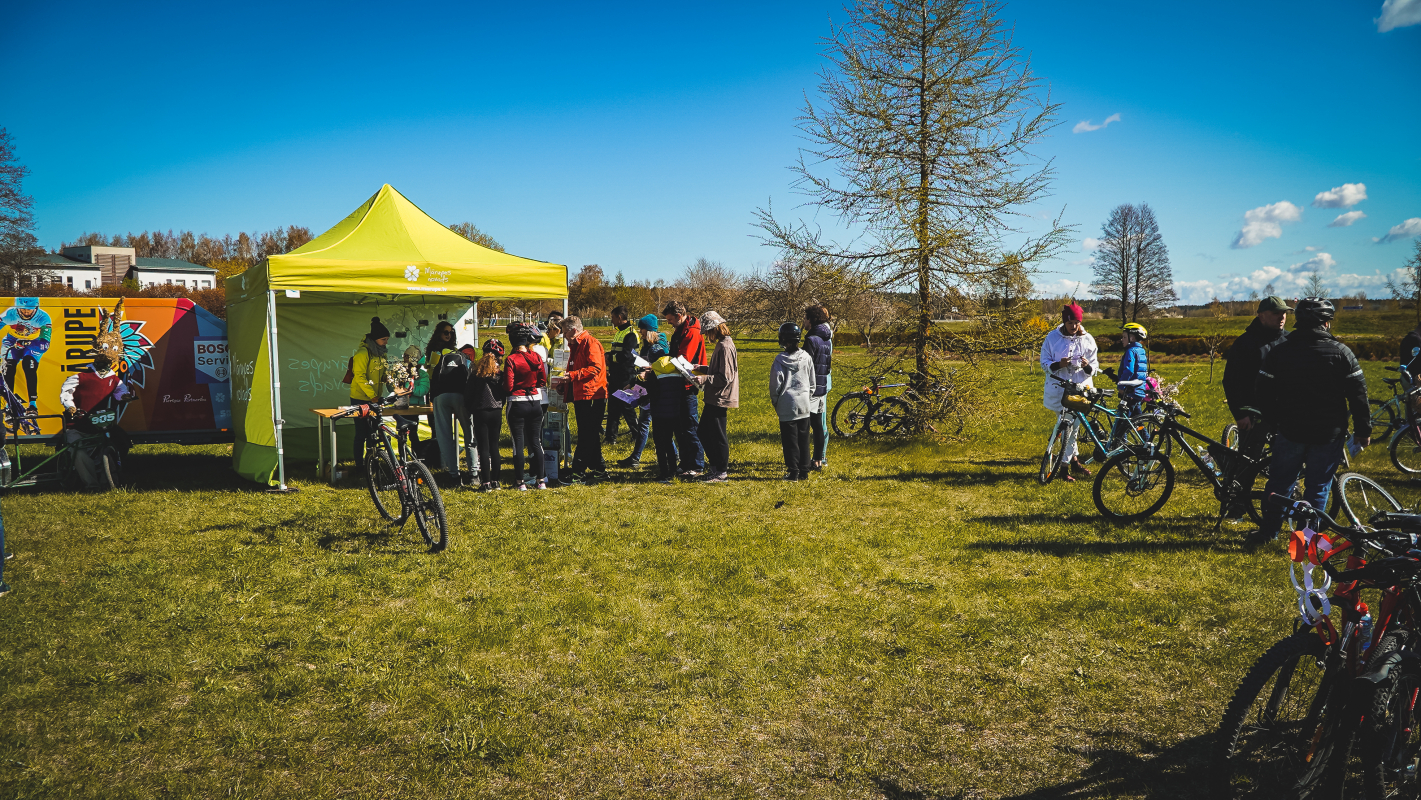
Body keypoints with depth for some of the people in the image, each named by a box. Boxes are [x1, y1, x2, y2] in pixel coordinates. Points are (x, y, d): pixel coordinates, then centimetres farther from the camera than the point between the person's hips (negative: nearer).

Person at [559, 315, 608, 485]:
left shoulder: (590, 342, -10)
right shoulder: (575, 345, 20)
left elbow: (595, 368, -21)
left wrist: (572, 375, -22)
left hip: (592, 396, -10)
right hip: (581, 396, 10)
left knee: (586, 436, -8)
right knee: (590, 436, 13)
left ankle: (578, 473, -8)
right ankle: (598, 470, 20)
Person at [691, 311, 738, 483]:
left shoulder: (725, 347, -19)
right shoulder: (723, 344, 12)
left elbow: (726, 377, -23)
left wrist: (704, 379, -22)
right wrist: (702, 369, 15)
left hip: (720, 399, -10)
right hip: (714, 398, 10)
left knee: (718, 436, -1)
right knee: (702, 432, 16)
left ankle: (722, 473, 9)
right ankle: (714, 466, 26)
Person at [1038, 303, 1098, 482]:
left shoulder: (1088, 340, 5)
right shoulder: (1052, 338, 0)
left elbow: (1095, 367, 6)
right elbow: (1044, 363, 1)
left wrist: (1088, 366, -18)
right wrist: (1058, 364, -20)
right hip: (1059, 390, -2)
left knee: (1073, 425, 6)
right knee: (1069, 425, -5)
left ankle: (1065, 466, 16)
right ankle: (1072, 459, 11)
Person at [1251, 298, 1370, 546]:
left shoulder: (1278, 351, -2)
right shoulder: (1341, 352, -5)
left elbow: (1264, 395, 0)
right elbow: (1358, 394, -4)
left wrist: (1274, 423, 14)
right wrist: (1363, 430, 5)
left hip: (1290, 431, 1)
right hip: (1329, 433, -1)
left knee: (1280, 481, 14)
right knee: (1318, 486, 9)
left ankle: (1268, 531, 19)